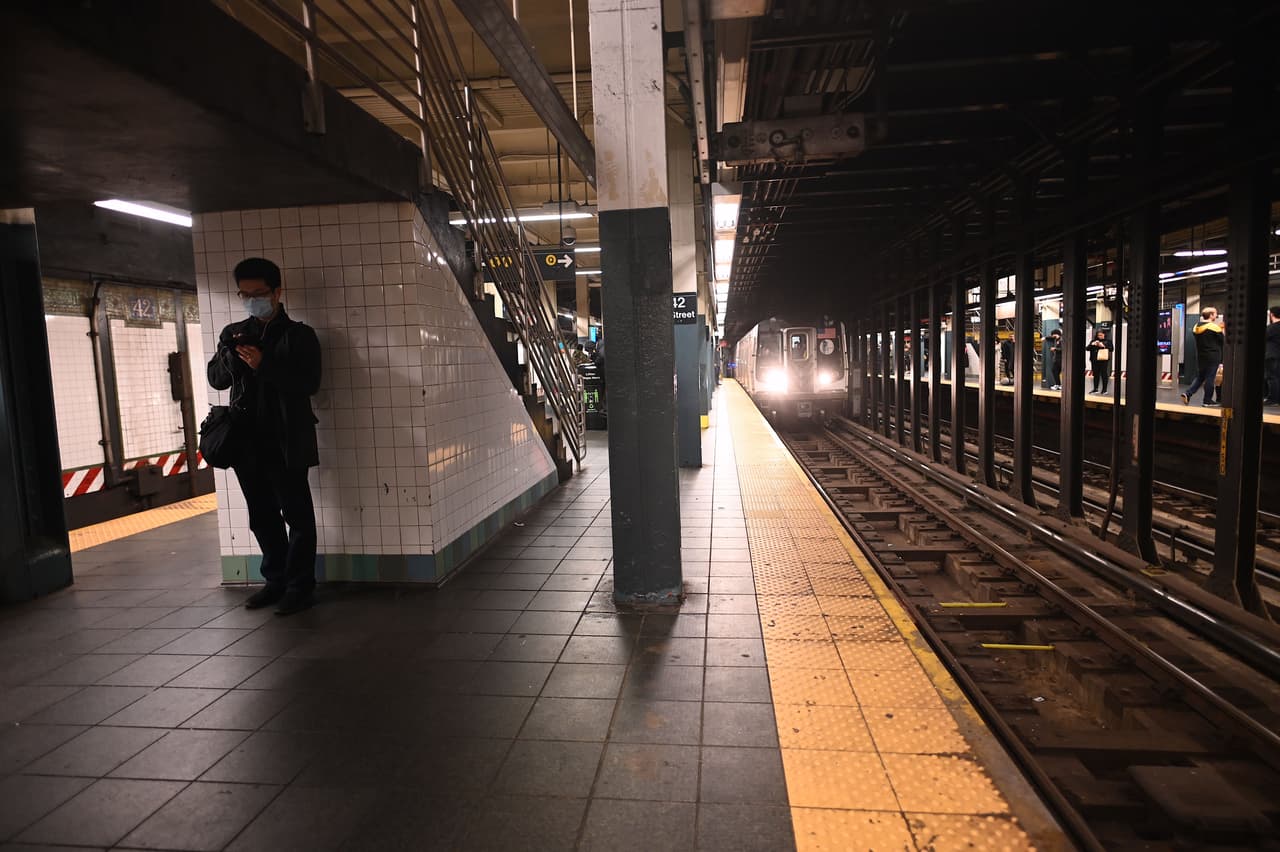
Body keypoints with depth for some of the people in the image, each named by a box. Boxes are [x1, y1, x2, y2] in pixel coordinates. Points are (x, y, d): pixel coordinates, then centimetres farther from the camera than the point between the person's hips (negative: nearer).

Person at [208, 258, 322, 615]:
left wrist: (264, 365, -21)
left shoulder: (299, 334, -1)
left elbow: (309, 383, -11)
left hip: (285, 443, -5)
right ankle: (276, 581, 26)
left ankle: (300, 586, 8)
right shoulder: (234, 333, 14)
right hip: (247, 442, 6)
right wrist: (229, 353, -9)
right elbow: (216, 379, 10)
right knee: (263, 518, 14)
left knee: (297, 516, 0)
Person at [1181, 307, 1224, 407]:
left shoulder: (1196, 326, 5)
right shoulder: (1214, 327, -14)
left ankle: (1188, 393, -2)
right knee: (1210, 378, 1)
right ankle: (1207, 401, 7)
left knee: (1200, 377, 15)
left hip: (1200, 356, 6)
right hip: (1212, 357, -6)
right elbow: (1223, 340, -8)